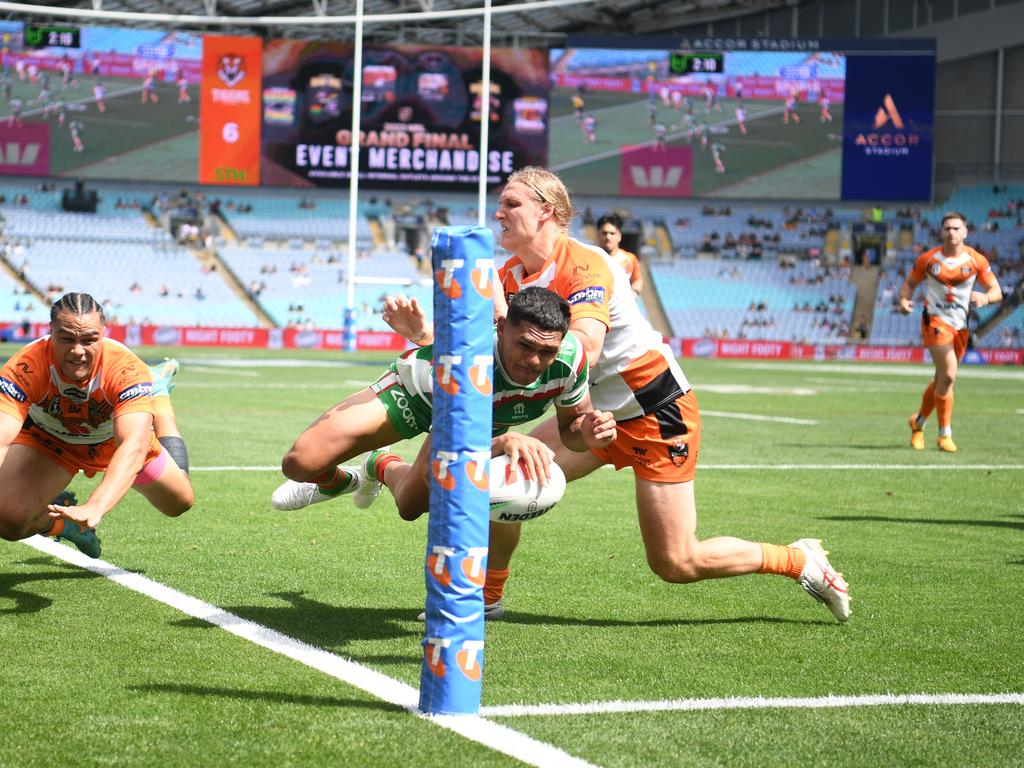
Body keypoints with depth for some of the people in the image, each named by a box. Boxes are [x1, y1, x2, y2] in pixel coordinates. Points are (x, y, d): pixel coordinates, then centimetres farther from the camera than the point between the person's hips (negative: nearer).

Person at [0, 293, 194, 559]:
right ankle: (62, 523, 17)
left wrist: (94, 507, -71)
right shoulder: (26, 368, -41)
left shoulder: (126, 368, -41)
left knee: (179, 502, 16)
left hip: (113, 440, 1)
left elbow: (134, 447, -54)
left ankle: (160, 396, 40)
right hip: (46, 440, -1)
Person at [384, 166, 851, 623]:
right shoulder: (510, 277, 0)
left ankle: (802, 561, 14)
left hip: (656, 412, -8)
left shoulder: (584, 265, -24)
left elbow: (583, 350, -39)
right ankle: (486, 594, 13)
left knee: (676, 564, -6)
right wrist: (422, 333, -21)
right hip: (598, 412, 8)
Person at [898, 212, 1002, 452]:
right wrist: (904, 299, -13)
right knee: (948, 375, -17)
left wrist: (985, 297, -22)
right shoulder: (928, 259, -3)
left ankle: (919, 422, 34)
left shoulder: (976, 260, -1)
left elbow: (996, 291, 2)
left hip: (961, 325, 3)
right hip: (935, 321, -3)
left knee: (942, 379, 10)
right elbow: (909, 283, 9)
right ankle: (945, 434, -6)